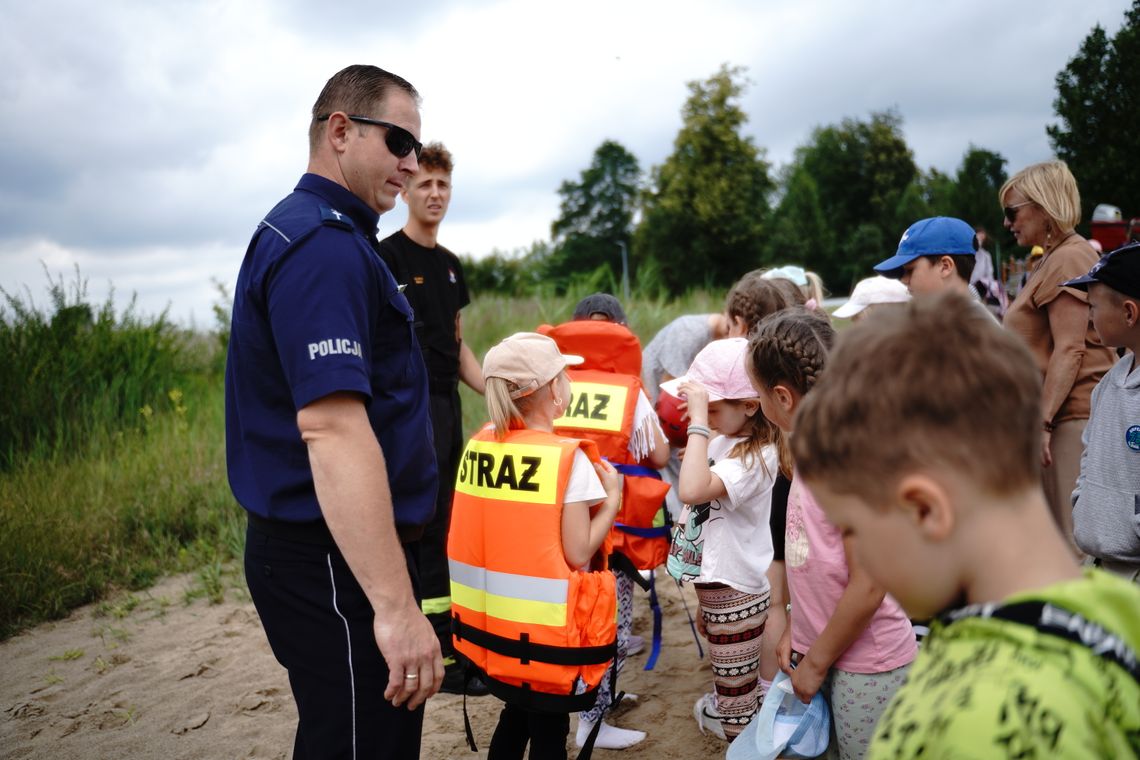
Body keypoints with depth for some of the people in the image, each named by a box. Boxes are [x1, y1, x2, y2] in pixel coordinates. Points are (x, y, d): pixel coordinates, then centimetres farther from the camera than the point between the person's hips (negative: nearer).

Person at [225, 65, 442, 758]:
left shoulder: (310, 234, 15)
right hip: (337, 563, -11)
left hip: (326, 551, 11)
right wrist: (396, 606, -32)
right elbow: (331, 425, -30)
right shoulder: (324, 244, -18)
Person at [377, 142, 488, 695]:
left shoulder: (450, 265, 17)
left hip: (448, 402, 8)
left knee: (443, 527, 12)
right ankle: (446, 659, 0)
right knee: (427, 530, -6)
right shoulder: (387, 256, -6)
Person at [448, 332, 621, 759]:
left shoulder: (479, 446, -1)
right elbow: (579, 554, -17)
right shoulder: (568, 459, -18)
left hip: (488, 622, 6)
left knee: (516, 717, 25)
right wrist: (612, 498, -5)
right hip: (546, 630, -6)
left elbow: (508, 529, 7)